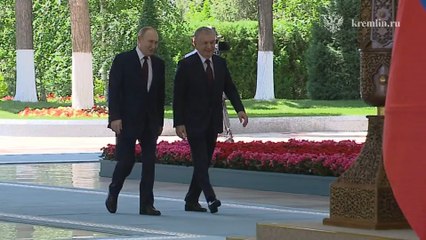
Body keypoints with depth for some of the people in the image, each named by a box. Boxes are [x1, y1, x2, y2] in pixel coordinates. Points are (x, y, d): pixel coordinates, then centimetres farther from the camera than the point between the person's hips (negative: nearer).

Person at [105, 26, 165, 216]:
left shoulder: (158, 64, 10)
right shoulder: (122, 60, -4)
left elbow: (160, 95, 14)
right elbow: (114, 90, -8)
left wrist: (160, 122, 11)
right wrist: (115, 118, -15)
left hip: (150, 122, 4)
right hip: (127, 120, -4)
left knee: (149, 163, -1)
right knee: (126, 161, -5)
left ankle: (146, 204, 2)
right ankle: (113, 194, 20)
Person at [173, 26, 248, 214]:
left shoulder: (220, 63, 8)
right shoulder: (186, 65, -7)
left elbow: (230, 88, 11)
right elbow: (178, 96, -7)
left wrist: (240, 109, -7)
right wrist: (178, 123, -13)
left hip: (213, 123, 6)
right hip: (194, 123, -5)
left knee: (204, 162, 8)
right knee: (201, 161, -13)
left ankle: (192, 201, 16)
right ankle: (210, 198, -21)